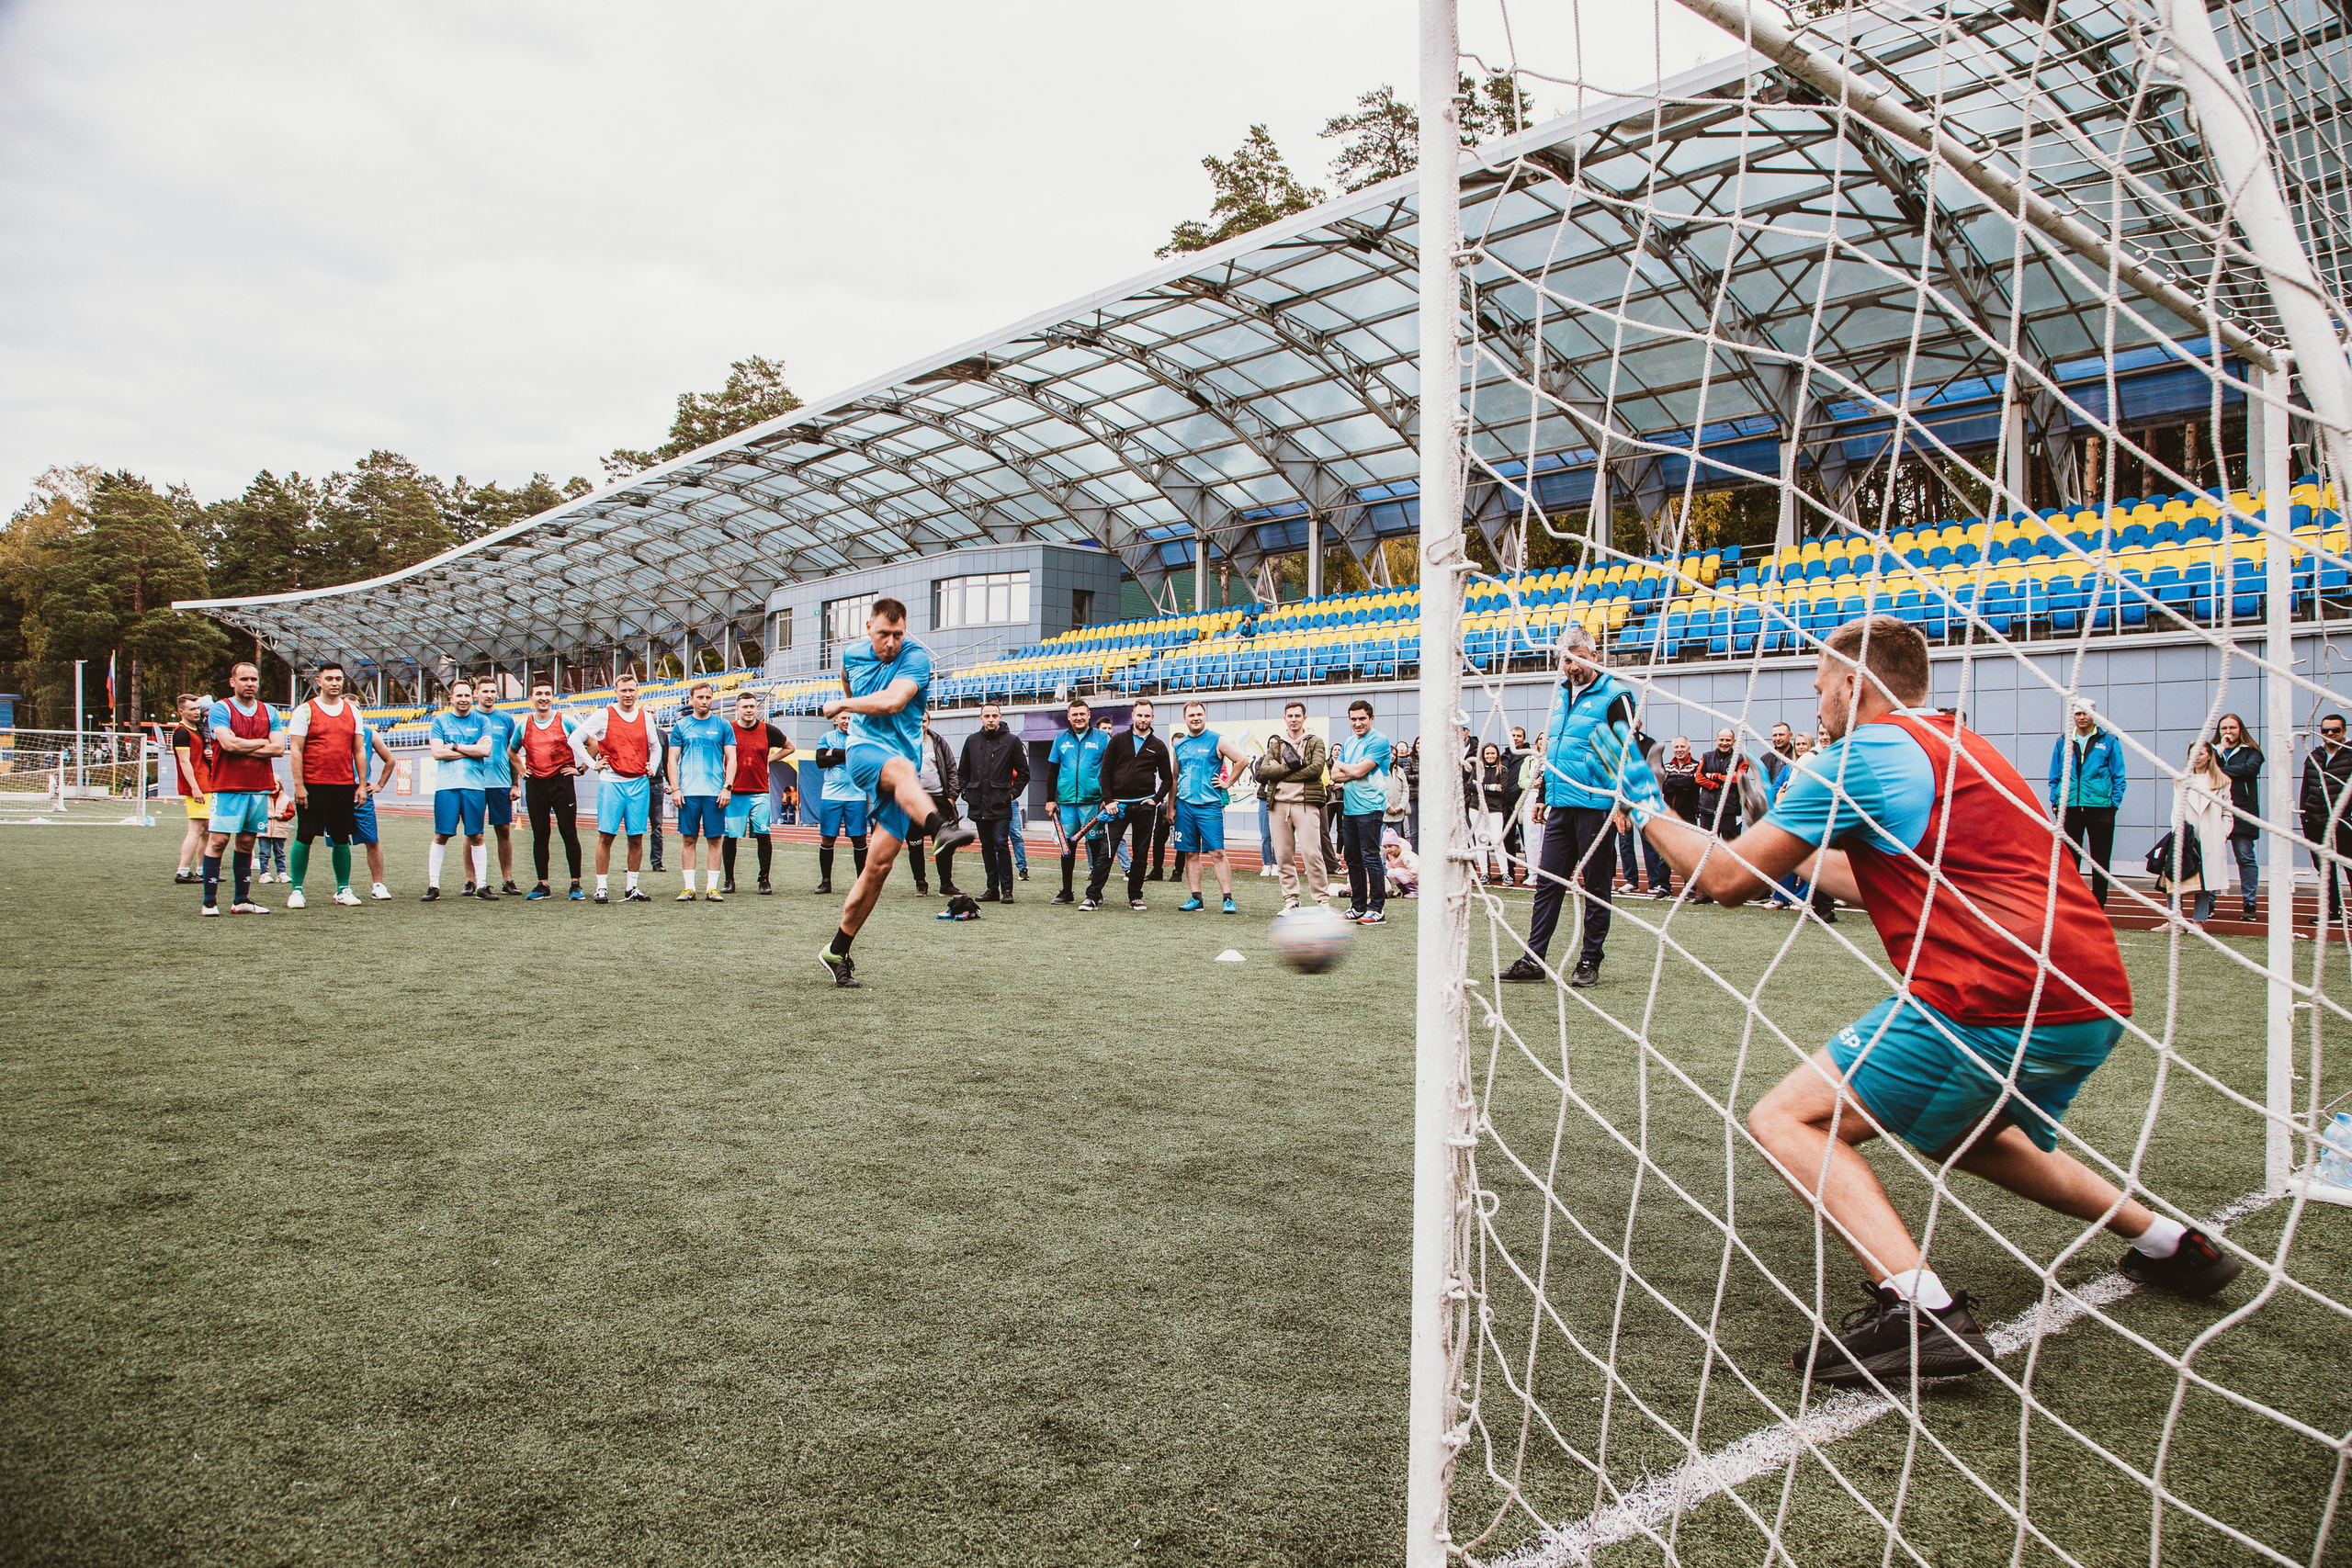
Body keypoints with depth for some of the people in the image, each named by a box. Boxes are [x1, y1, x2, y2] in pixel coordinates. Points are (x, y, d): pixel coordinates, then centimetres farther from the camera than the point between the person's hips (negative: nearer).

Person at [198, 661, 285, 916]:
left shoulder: (270, 712, 11)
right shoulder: (220, 708, -1)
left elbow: (279, 748, 0)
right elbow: (229, 743, -15)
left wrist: (241, 748, -7)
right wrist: (262, 743, -2)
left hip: (260, 788, 4)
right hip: (228, 787, -4)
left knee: (246, 843, 8)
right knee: (218, 840, -7)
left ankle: (241, 900, 13)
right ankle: (209, 901, -2)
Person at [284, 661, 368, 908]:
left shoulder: (353, 711, 11)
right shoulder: (305, 711, 0)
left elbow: (359, 750, 13)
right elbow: (295, 750, -4)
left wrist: (362, 785, 7)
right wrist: (298, 785, -11)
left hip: (345, 786, 3)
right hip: (312, 785, -3)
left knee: (341, 839, 8)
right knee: (304, 837, 0)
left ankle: (343, 890, 15)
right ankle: (296, 890, 7)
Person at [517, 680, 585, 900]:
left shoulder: (565, 721, 1)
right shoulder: (523, 725, 9)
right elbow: (512, 751, 26)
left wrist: (581, 769, 2)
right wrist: (521, 770, 13)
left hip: (562, 782, -3)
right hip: (535, 785, 3)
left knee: (569, 833, -4)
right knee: (539, 836, 5)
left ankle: (576, 884, 0)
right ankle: (542, 885, 11)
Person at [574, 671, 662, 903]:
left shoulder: (645, 717, 11)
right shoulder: (604, 715, 1)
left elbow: (655, 747, 25)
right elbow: (576, 737, 3)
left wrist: (652, 767, 10)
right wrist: (592, 763, -1)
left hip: (639, 783, 3)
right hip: (611, 781, -3)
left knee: (637, 837, 3)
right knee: (606, 835, -5)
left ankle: (631, 887, 11)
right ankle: (601, 887, 1)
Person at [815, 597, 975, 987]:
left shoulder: (916, 657, -5)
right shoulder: (852, 655, 9)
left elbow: (892, 701, -19)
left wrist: (842, 705, -8)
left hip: (903, 757, 0)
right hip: (864, 750, 0)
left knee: (879, 864, -5)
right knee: (902, 768, -38)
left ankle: (837, 951, 9)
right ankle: (939, 827, -71)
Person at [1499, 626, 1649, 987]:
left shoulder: (1614, 696, -6)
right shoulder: (1561, 694, 16)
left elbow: (1626, 752, -11)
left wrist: (1624, 802, -18)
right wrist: (1543, 797, 23)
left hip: (1595, 806, -7)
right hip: (1560, 806, 7)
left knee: (1596, 886, 4)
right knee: (1547, 882, 5)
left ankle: (1590, 961, 12)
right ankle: (1533, 960, 8)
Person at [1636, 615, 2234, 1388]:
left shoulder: (1862, 753, -5)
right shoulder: (1960, 746, 22)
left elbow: (1730, 879, -3)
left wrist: (1655, 818, 14)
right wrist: (1799, 853, 41)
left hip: (1995, 1001, -9)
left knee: (1785, 1120, -7)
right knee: (1963, 1136, 34)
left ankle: (1920, 1309, -22)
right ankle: (2169, 1242, 36)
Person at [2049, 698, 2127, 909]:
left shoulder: (2109, 741, 4)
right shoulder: (2063, 742, 9)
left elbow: (2118, 775, 4)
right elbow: (2055, 776, 12)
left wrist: (2114, 802, -4)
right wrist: (2055, 802, 3)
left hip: (2100, 806, -2)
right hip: (2069, 807, 2)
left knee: (2100, 859, 4)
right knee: (2069, 857, 6)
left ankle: (2098, 903, 11)